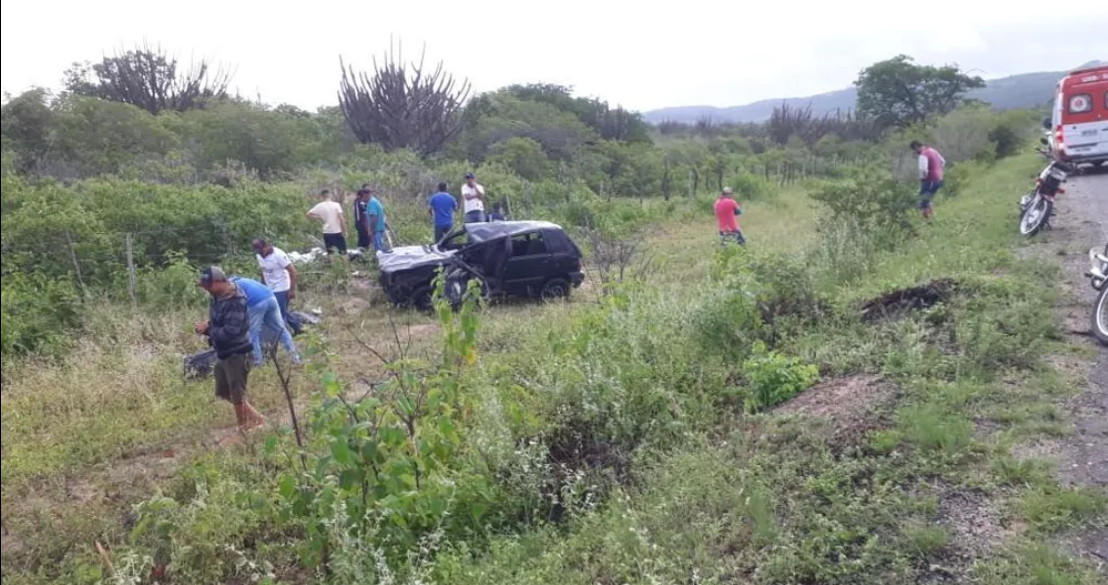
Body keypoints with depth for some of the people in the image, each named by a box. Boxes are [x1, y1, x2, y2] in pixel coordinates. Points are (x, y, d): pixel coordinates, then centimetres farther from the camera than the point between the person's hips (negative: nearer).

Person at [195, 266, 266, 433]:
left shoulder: (236, 301, -25)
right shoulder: (217, 298, 3)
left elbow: (230, 331, -29)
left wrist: (208, 329, -20)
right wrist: (206, 326, -6)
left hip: (236, 353, -10)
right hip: (223, 353, 10)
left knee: (237, 394, 3)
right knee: (223, 392, 18)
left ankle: (243, 429, 20)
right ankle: (255, 418, 30)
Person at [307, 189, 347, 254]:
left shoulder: (320, 206, 0)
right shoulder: (336, 205, -7)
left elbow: (309, 214, 3)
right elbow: (341, 219, -12)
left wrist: (319, 218, 9)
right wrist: (345, 231, -6)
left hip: (326, 232, 3)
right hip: (337, 232, -2)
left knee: (330, 253, 10)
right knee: (343, 252, 4)